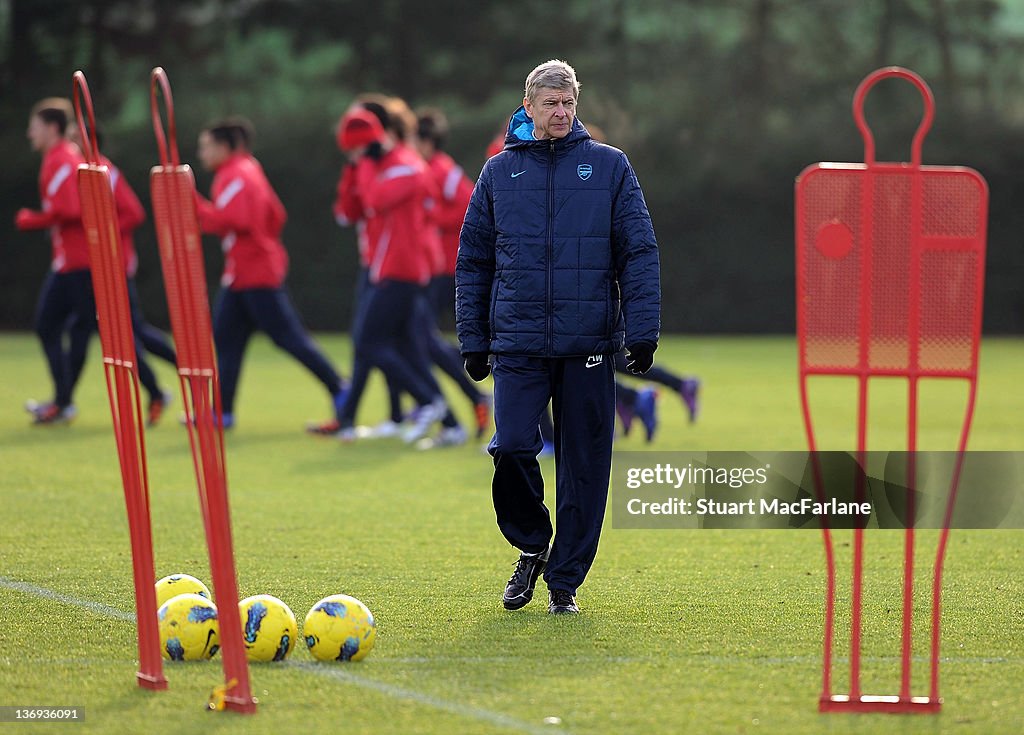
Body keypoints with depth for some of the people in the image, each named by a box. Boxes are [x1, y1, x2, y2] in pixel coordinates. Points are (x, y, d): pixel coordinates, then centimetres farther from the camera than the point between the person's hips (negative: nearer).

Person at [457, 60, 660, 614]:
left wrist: (643, 330, -4)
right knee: (511, 448, -12)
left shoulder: (609, 167, 5)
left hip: (589, 343, 0)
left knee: (584, 464, 1)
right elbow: (473, 261, 12)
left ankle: (564, 580, 12)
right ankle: (531, 546, 13)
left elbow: (639, 252, 4)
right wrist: (473, 339, 7)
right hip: (518, 343, 0)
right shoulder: (499, 172, 9)